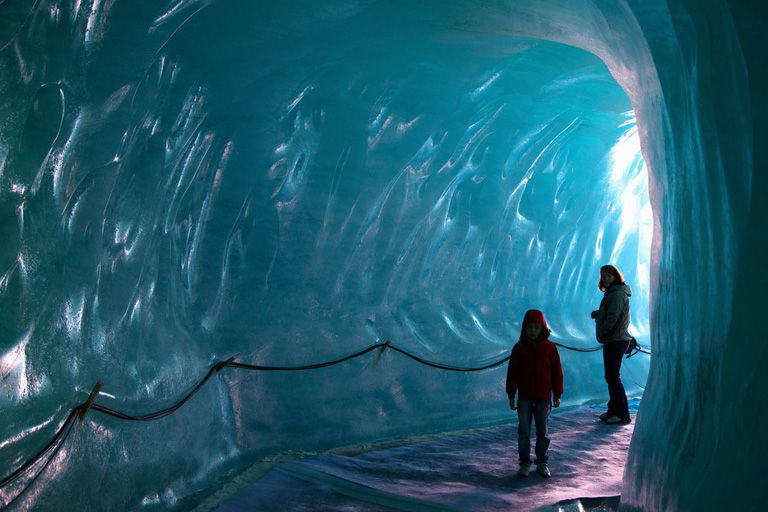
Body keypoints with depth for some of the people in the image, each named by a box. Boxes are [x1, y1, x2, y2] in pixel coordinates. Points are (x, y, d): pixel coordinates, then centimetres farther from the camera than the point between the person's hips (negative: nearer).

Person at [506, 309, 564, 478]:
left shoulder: (549, 347, -1)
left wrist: (557, 395, 3)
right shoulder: (519, 347, -1)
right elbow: (512, 372, 3)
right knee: (524, 431, 4)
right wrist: (511, 396, 2)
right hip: (524, 397, 0)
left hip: (544, 397, 0)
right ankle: (525, 462, 15)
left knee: (542, 432, 8)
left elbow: (557, 371, 3)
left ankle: (542, 462, 21)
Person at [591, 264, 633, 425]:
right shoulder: (612, 293, 18)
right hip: (612, 340, 11)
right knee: (611, 377, 15)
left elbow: (613, 318, -20)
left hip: (616, 340, -11)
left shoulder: (618, 294, -14)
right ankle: (613, 410, 24)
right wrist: (597, 314, 4)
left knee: (613, 377, -9)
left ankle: (623, 414, -6)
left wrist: (601, 332, -11)